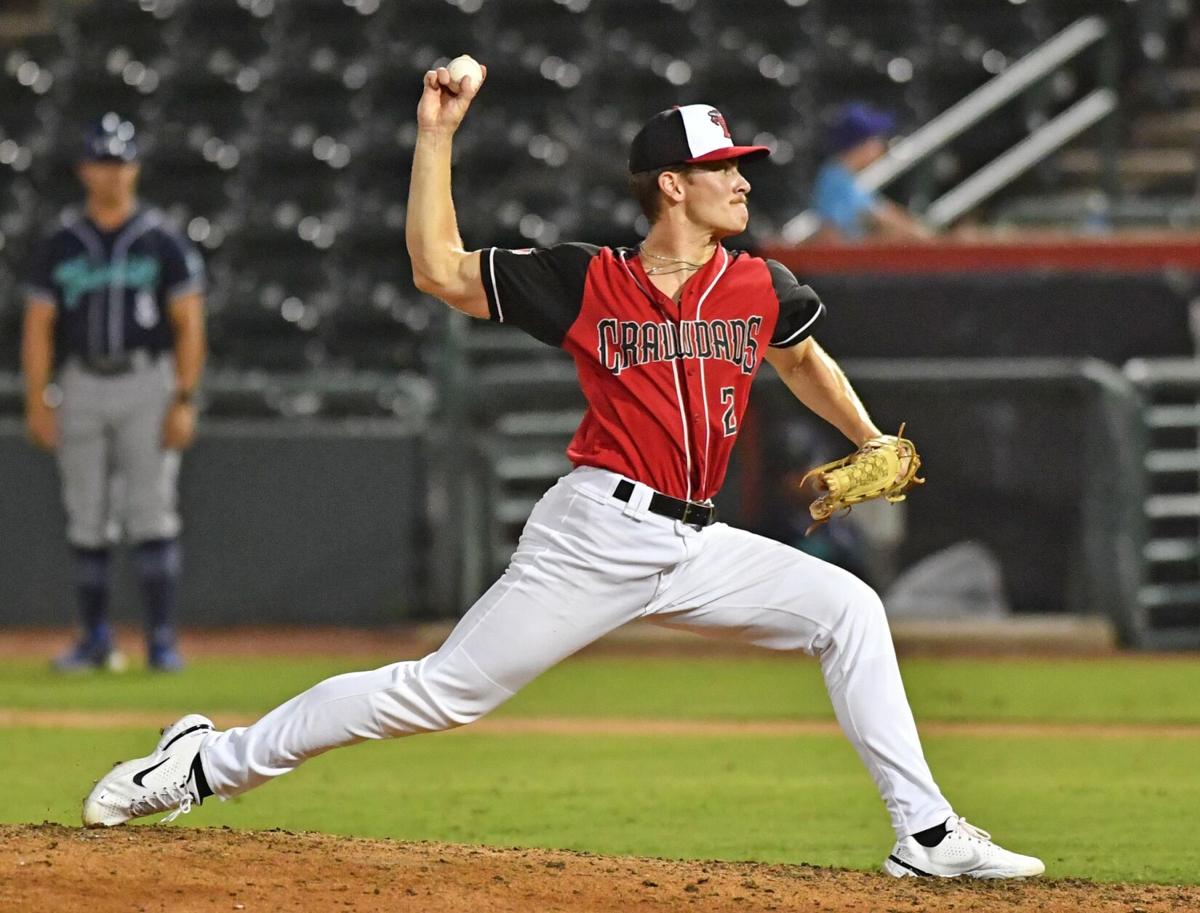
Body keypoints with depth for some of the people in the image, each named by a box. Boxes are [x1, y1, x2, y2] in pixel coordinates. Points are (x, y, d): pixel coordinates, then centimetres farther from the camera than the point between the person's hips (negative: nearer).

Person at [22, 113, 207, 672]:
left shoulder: (163, 243, 1)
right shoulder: (60, 247, 8)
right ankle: (95, 639, 12)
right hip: (82, 389, 3)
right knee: (87, 520, 4)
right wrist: (37, 404, -3)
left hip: (148, 384, -3)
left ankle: (162, 640, -9)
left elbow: (189, 325, -1)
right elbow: (38, 327, 7)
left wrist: (184, 401, -10)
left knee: (151, 515, -10)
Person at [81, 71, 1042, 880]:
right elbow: (440, 270, -1)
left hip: (698, 546, 4)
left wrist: (870, 442, 22)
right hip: (595, 534, -4)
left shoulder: (761, 287, 7)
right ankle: (211, 762, 3)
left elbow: (802, 358, 30)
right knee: (445, 689, -7)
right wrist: (436, 135, -6)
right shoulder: (585, 282, -4)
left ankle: (924, 833, -7)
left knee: (848, 608, -10)